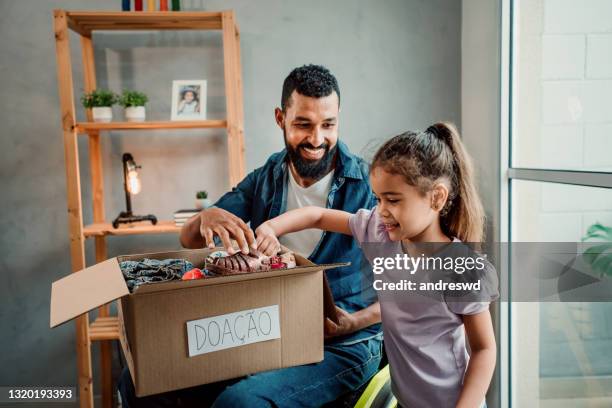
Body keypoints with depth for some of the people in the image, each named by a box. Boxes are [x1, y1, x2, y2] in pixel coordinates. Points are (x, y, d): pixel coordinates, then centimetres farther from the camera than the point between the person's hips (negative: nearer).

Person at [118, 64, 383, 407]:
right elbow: (190, 240, 3)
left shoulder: (369, 186, -10)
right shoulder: (265, 179, 5)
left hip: (344, 346, -4)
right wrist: (206, 217, -21)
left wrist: (354, 322, -24)